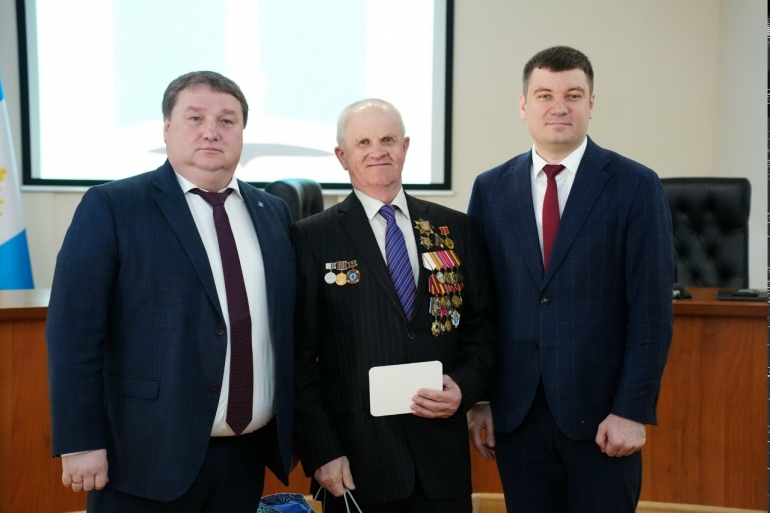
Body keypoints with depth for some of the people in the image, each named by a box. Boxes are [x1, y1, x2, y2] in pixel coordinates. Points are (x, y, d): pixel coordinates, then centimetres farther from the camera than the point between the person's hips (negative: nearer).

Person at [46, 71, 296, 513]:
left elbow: (288, 327, 11)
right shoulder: (111, 207, -6)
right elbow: (74, 334, -9)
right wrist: (80, 443, -12)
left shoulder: (275, 213, 8)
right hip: (148, 456, -4)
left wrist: (292, 430, 10)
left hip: (248, 455, 5)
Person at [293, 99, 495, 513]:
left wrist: (465, 387, -7)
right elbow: (300, 357, -5)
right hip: (357, 456, -2)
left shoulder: (454, 228, 6)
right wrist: (321, 451, -9)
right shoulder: (313, 238, -3)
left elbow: (482, 327, 10)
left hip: (443, 452, 3)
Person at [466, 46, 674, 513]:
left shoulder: (636, 186, -3)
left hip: (601, 411, -2)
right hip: (515, 413, 2)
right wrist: (477, 399, 3)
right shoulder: (490, 189, 5)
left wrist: (632, 411, -10)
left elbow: (652, 311, -6)